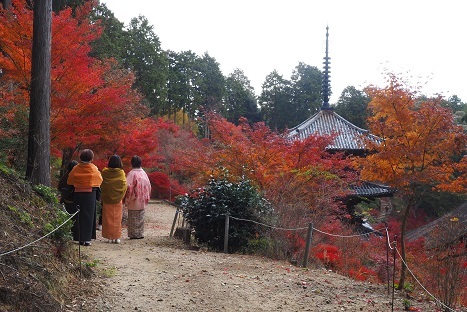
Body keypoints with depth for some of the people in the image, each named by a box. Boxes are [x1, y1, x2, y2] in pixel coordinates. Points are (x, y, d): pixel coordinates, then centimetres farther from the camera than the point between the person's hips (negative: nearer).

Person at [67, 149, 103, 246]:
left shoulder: (76, 169, -2)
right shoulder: (94, 169, -6)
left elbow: (69, 181, 5)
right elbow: (100, 180, 4)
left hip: (78, 194, 2)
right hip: (90, 194, -2)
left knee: (79, 215, 10)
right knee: (89, 215, 3)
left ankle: (80, 238, 12)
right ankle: (87, 239, 0)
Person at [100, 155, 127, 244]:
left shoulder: (104, 172, -6)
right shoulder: (121, 173, -9)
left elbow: (102, 185, 1)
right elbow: (124, 186, -6)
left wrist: (103, 197, 13)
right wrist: (121, 197, 8)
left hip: (107, 199, 0)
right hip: (118, 200, 0)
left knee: (108, 219, 8)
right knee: (117, 219, 7)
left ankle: (110, 237, 7)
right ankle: (117, 237, 6)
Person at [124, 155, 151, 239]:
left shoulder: (132, 173, -13)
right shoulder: (144, 173, 4)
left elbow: (128, 187, -17)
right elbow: (149, 186, 9)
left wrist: (127, 199, -8)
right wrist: (146, 198, 17)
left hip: (134, 201, -5)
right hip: (142, 201, 5)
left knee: (133, 218, 3)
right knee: (141, 218, 13)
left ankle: (134, 234, 5)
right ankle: (140, 234, 16)